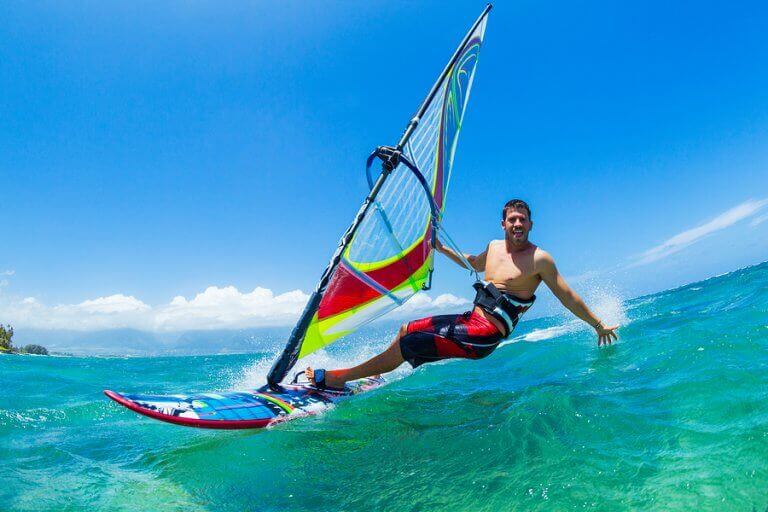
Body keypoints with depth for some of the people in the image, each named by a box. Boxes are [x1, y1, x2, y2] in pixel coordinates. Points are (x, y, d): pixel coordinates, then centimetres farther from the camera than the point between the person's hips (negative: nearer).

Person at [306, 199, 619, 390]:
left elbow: (568, 297, -3)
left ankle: (334, 378, -1)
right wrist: (442, 249, 28)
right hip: (470, 319, 8)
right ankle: (374, 377, 29)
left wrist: (599, 325, 2)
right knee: (406, 329, 15)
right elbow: (475, 264, 31)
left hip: (483, 336, -8)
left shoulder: (539, 259, -11)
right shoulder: (494, 247, 9)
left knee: (405, 345, -13)